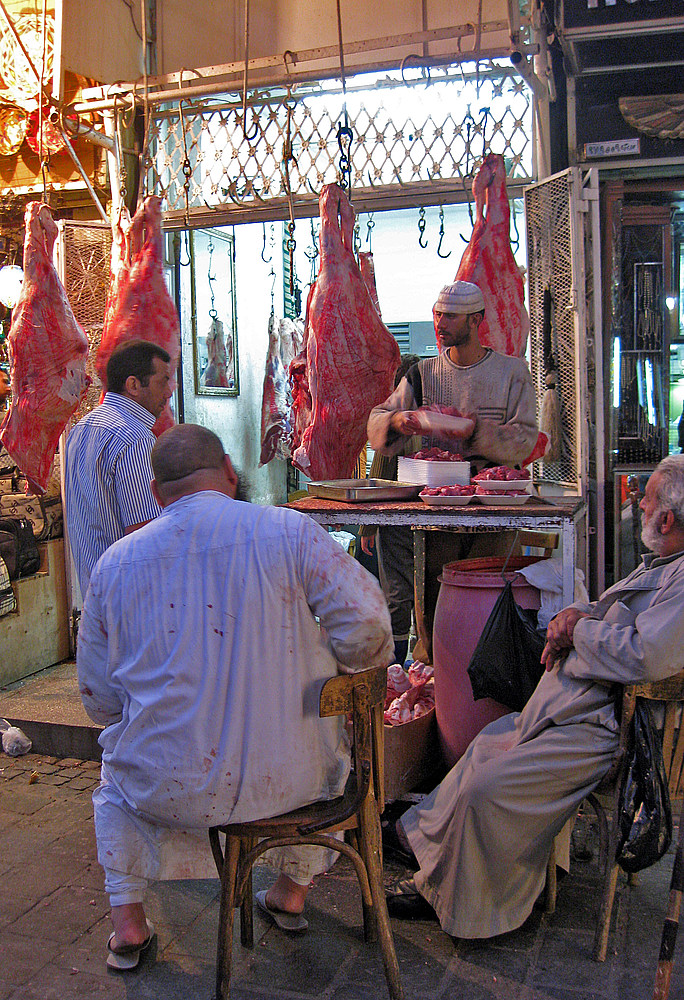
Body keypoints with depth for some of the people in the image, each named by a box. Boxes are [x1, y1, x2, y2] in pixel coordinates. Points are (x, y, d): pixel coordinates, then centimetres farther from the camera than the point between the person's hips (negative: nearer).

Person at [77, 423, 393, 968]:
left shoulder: (114, 562, -3)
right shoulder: (290, 531, -11)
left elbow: (99, 700, 4)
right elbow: (366, 627, -16)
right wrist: (367, 658, 7)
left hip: (168, 788, 1)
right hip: (288, 778, -1)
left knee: (117, 769, 36)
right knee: (325, 740, 34)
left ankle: (128, 918, 31)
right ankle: (293, 891, 41)